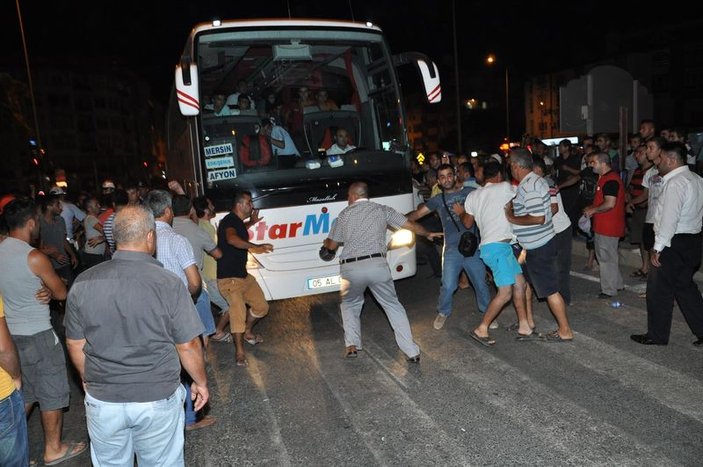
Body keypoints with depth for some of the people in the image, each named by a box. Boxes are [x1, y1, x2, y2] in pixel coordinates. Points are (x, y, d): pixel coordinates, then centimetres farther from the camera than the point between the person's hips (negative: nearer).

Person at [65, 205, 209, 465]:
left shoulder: (83, 284, -8)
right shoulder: (169, 284, -19)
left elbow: (75, 344, 3)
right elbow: (188, 346, -12)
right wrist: (200, 382, 5)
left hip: (102, 402, 3)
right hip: (158, 401, -2)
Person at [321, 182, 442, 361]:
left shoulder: (345, 214, 13)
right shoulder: (382, 210, 12)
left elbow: (332, 245, 18)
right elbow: (410, 225, 15)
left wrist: (325, 242, 42)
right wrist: (428, 234, 34)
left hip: (350, 268, 0)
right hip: (377, 265, 0)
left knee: (350, 304, 26)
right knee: (393, 306, 14)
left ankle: (351, 345, 14)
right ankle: (412, 352, 10)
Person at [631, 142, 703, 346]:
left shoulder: (675, 183, -20)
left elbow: (670, 219, -25)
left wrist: (658, 248, -21)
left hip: (674, 244, -10)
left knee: (658, 291, 3)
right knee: (685, 287, 19)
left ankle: (657, 335, 15)